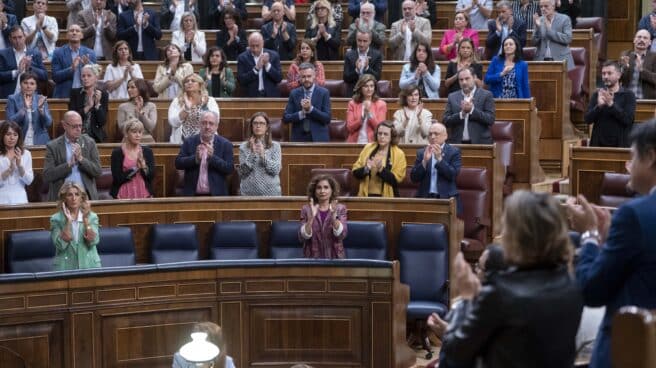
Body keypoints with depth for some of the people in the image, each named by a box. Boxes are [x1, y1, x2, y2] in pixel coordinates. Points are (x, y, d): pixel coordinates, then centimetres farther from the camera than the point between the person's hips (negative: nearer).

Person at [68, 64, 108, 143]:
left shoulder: (103, 94, 2)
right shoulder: (75, 92, 3)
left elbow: (102, 122, -4)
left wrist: (97, 104, -14)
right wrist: (88, 107, -12)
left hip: (95, 136, 0)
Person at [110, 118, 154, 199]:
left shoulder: (147, 151, 8)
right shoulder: (117, 152, -1)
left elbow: (151, 176, 1)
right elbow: (117, 178, -9)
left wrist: (143, 165, -15)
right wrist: (136, 168, -11)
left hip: (144, 195, 2)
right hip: (124, 196, -2)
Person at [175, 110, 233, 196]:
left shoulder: (225, 144, 1)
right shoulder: (189, 142, 5)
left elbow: (229, 169, -7)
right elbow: (178, 163, -3)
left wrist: (212, 157, -19)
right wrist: (195, 158, -19)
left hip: (216, 195, -1)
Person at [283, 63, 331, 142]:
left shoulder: (324, 93, 1)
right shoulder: (294, 93, 6)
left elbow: (327, 118, -6)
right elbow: (285, 118, 1)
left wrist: (311, 109, -17)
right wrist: (302, 113, -14)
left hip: (319, 138, -1)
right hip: (299, 138, 1)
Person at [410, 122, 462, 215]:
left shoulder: (454, 151, 5)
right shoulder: (421, 152, 12)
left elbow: (453, 175, -7)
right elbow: (414, 178, 3)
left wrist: (439, 158, -15)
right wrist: (425, 161, -11)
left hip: (447, 199, -2)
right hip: (424, 198, 2)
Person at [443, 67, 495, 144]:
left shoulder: (486, 95, 2)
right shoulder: (452, 97, 10)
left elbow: (490, 119, -7)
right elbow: (445, 121, 2)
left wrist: (472, 110, -16)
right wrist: (462, 113, -13)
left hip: (480, 143, -2)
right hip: (457, 143, 2)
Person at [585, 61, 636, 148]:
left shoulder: (628, 95, 0)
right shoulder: (597, 95, 7)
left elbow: (629, 119, -13)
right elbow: (587, 119, -2)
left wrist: (611, 104, -21)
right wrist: (599, 106, -19)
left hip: (620, 145, -2)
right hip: (599, 144, 2)